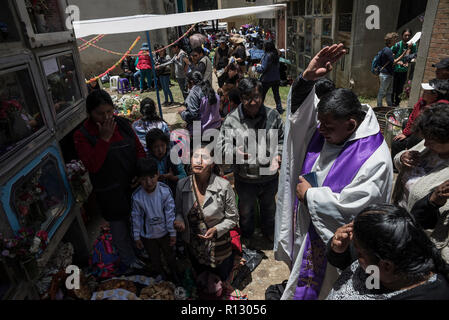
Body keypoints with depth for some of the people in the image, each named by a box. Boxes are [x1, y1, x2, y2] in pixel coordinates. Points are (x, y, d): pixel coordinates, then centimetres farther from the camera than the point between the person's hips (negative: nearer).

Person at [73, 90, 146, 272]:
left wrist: (140, 174, -7)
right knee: (120, 229, 14)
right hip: (111, 194, -3)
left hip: (135, 186, 4)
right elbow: (92, 165, -23)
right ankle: (129, 261, 39)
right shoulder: (82, 136, -12)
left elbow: (139, 149, 6)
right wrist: (104, 138, -27)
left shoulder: (123, 124, -1)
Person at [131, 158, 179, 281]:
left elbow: (170, 212, -16)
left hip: (165, 232, 0)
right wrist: (137, 236, -2)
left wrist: (173, 233, -10)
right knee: (154, 258, 24)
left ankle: (174, 273, 54)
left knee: (170, 255, 25)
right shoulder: (137, 196, -23)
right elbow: (136, 217, -9)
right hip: (147, 235, 0)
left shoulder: (165, 191, -25)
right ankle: (160, 275, 53)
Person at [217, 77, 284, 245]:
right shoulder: (232, 120, -15)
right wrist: (235, 152, -36)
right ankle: (246, 235, 52)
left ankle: (269, 231, 58)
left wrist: (278, 154, -12)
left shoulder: (272, 115, -7)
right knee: (246, 210, 22)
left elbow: (282, 138, 6)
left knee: (269, 206, 28)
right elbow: (221, 146, -15)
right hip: (245, 178, -2)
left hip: (270, 175, 3)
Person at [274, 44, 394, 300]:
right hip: (304, 226, 6)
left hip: (332, 238, -6)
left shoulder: (375, 160, -27)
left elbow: (348, 207, -29)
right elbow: (301, 106, -5)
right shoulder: (329, 125, -7)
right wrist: (309, 77, -24)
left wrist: (309, 194, -18)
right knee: (300, 268, 28)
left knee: (316, 285, 17)